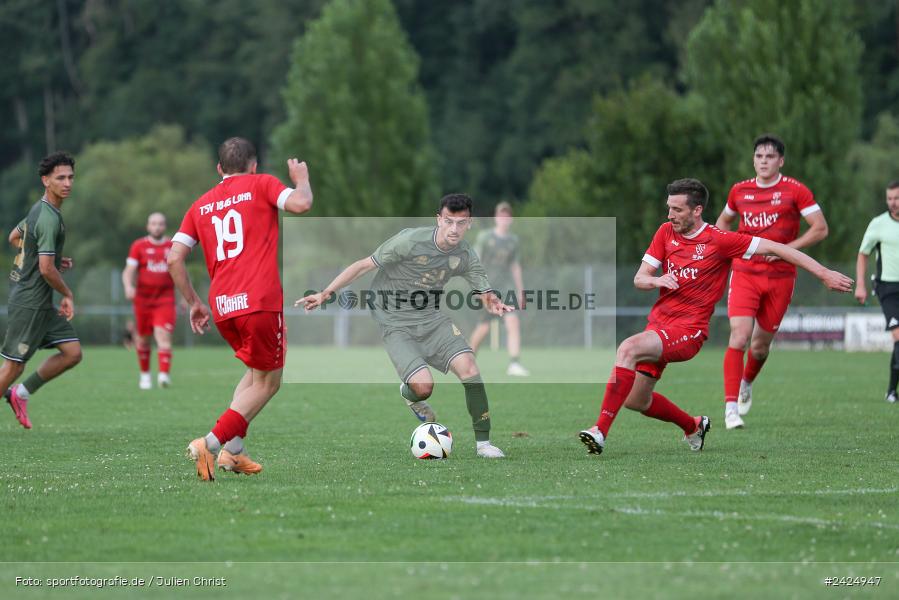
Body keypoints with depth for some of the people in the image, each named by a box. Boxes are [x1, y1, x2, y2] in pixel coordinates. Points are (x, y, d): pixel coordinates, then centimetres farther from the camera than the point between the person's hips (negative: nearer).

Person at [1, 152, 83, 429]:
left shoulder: (39, 209, 9)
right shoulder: (49, 219, -21)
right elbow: (46, 269, -24)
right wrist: (68, 295, -8)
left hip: (41, 303, 10)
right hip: (30, 301, -10)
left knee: (72, 352, 7)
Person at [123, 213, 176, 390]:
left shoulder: (173, 247, 8)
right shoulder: (139, 246, 3)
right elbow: (129, 270, -4)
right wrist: (128, 286, -23)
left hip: (165, 300, 0)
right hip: (143, 300, 0)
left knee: (164, 336, -16)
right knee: (143, 339, 8)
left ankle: (164, 374, -26)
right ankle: (145, 374, 26)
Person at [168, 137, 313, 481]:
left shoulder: (200, 206, 18)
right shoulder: (261, 184, 6)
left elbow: (174, 258, 11)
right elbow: (300, 204, -11)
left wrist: (193, 303, 20)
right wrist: (302, 179, 10)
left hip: (222, 308, 6)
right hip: (260, 301, -6)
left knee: (256, 372, 25)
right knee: (267, 383, 6)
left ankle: (234, 450, 12)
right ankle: (211, 443, -10)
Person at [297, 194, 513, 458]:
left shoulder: (465, 255, -4)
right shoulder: (411, 241, -20)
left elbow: (485, 295, 2)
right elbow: (364, 265, -12)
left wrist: (495, 304, -24)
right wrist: (326, 293, -13)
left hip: (431, 319, 4)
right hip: (396, 325, -4)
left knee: (468, 366, -18)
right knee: (424, 386, -21)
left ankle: (483, 442, -6)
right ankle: (409, 394, 20)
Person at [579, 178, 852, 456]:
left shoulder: (719, 240, -8)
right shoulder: (666, 232, 8)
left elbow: (775, 248, -7)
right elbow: (639, 278, 9)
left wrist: (824, 274, -10)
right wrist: (657, 280, -17)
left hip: (688, 330, -7)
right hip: (659, 320, 7)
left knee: (628, 349, -31)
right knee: (635, 400, 10)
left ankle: (601, 431, -33)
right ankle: (693, 426, 37)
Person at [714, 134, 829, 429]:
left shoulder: (795, 191, -4)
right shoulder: (740, 191, 6)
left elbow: (820, 228, -6)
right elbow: (723, 221, 24)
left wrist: (786, 249, -14)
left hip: (780, 276, -1)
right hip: (744, 274, 1)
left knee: (761, 345, 8)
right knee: (739, 336, -17)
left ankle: (746, 383, 41)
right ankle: (731, 407, -17)